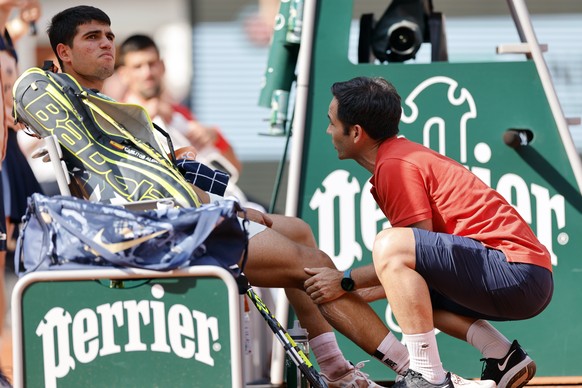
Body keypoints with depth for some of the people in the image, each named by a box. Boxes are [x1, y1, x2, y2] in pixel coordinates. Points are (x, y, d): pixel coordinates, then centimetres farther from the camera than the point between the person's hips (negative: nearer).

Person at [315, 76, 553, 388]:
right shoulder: (401, 155, 21)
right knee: (409, 290, 28)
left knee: (389, 245, -22)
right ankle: (504, 358, 12)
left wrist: (347, 281, -4)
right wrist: (347, 290, 22)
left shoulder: (395, 165, -10)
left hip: (517, 273, -11)